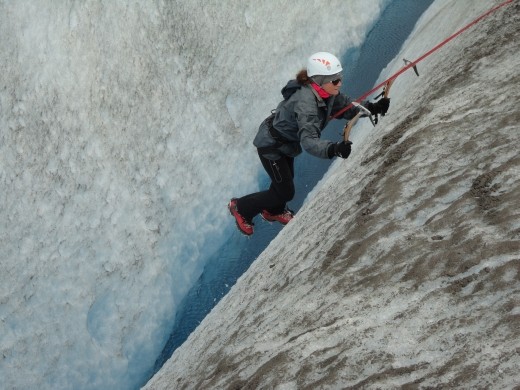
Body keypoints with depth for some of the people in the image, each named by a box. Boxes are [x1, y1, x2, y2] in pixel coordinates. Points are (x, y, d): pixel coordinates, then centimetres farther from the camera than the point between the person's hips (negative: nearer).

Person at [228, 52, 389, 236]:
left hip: (288, 142, 9)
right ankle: (241, 207, 22)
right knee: (286, 192, 2)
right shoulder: (305, 103, -41)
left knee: (286, 179, 28)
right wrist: (334, 149, -68)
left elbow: (348, 108, -5)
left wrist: (373, 108, -23)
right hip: (271, 145, -8)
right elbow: (308, 141, -51)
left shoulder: (328, 93, -16)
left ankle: (273, 211, 58)